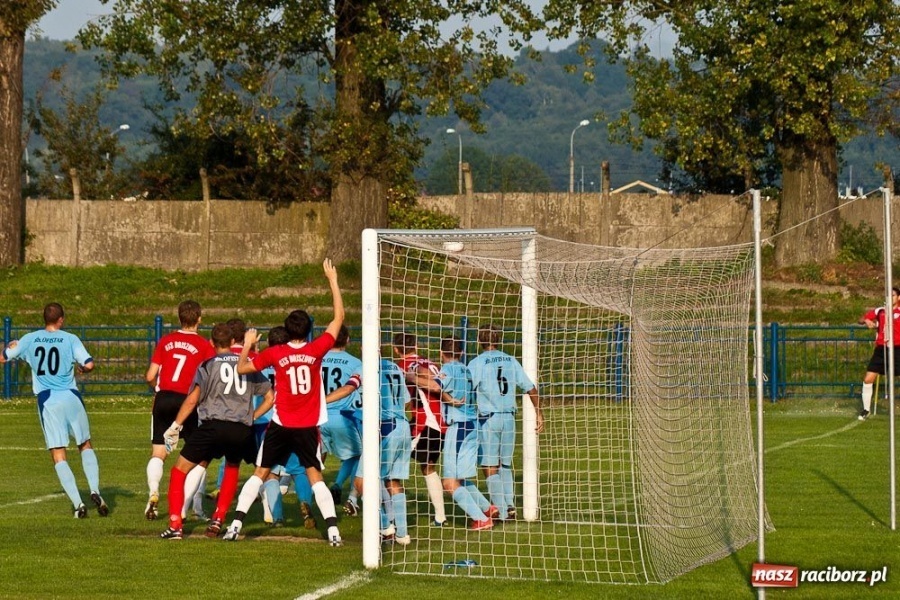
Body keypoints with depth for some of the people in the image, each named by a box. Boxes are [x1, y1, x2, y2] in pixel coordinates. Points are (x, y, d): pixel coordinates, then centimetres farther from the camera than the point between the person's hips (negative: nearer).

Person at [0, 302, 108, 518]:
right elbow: (89, 364, -13)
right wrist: (83, 368, 11)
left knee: (59, 456, 1)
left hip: (46, 400, 0)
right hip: (70, 396, 0)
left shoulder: (29, 339, 4)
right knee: (86, 446, 19)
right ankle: (95, 491, 1)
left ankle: (77, 503, -10)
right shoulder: (70, 339, -2)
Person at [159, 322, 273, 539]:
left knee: (180, 471, 8)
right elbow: (270, 397, 18)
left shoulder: (208, 364, 7)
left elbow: (192, 399, -3)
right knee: (232, 469, 32)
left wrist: (175, 426, 1)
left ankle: (175, 526, -3)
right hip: (242, 430, 3)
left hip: (213, 426, -3)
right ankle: (217, 520, 21)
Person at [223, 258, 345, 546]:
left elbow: (242, 368, 2)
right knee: (315, 476, 3)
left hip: (280, 425, 0)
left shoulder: (275, 354, -6)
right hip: (308, 426, 0)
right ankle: (333, 529, -8)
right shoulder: (316, 350, -6)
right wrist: (333, 280, 4)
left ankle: (236, 524, 4)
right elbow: (339, 318, 0)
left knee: (260, 473, 10)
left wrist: (247, 344, 18)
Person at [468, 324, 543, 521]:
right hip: (509, 417, 5)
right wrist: (539, 414, 15)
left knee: (490, 468, 0)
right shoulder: (511, 361, 8)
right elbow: (531, 389, 9)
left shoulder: (477, 363, -5)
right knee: (506, 465, 18)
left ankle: (501, 512, -5)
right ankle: (509, 504, 7)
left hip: (488, 418, -5)